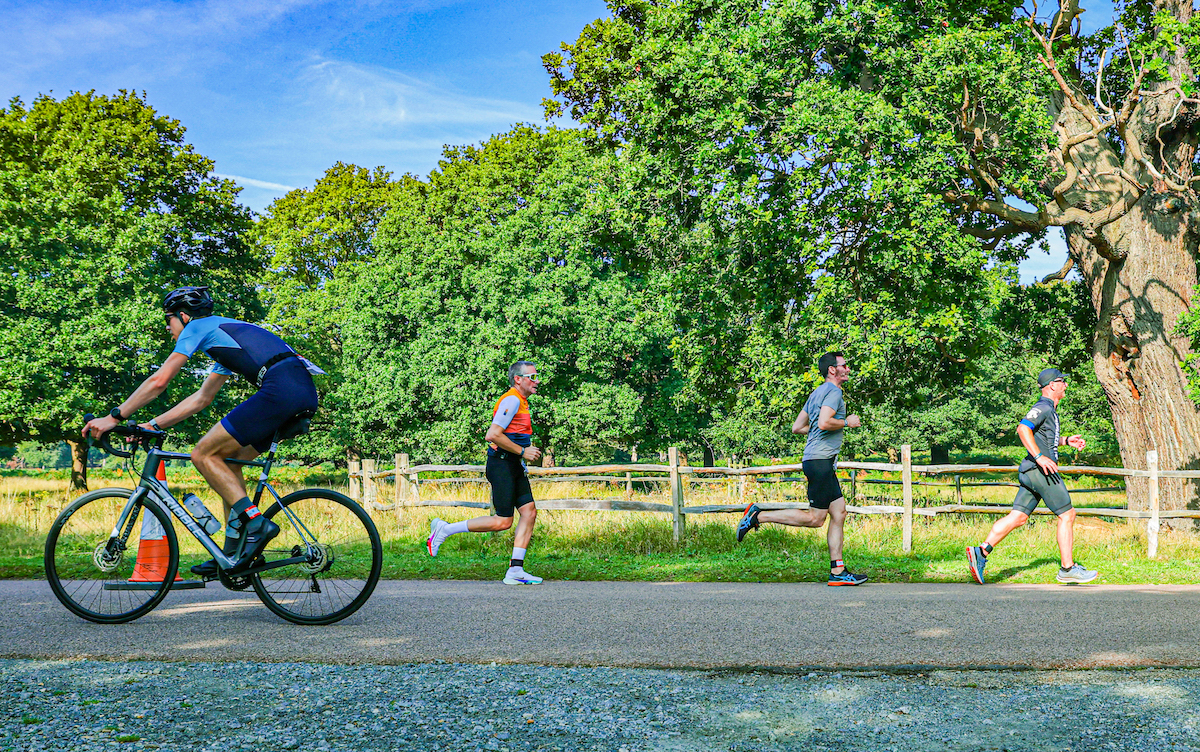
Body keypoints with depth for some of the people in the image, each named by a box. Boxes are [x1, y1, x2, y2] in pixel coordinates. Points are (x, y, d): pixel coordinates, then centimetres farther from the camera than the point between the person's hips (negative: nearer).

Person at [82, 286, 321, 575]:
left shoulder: (198, 326, 9)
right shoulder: (224, 339, 36)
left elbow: (159, 381, 3)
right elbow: (201, 399, 37)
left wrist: (114, 417, 8)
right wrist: (152, 424, 35)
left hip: (282, 389, -9)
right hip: (305, 393, 9)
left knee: (204, 454, -2)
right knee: (225, 459, 17)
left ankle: (256, 522, -10)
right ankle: (233, 554, 14)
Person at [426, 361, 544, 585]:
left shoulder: (521, 402, 19)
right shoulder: (511, 400, -14)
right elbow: (493, 434, -22)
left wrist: (527, 450, 17)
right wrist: (522, 451, -17)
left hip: (513, 466, 10)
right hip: (502, 464, -10)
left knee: (529, 512, 1)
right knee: (502, 521, -9)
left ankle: (515, 571, 1)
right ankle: (445, 529, 1)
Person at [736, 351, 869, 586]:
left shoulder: (817, 392, 21)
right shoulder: (833, 391, -8)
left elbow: (797, 427, 21)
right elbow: (824, 423, -24)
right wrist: (846, 422, -8)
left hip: (823, 463, 10)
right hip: (820, 460, -10)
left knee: (839, 513, 6)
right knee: (815, 518, -7)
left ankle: (837, 571, 5)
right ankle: (759, 516, -3)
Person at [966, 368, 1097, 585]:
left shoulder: (1050, 410, 22)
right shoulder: (1043, 407, -10)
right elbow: (1023, 428, -25)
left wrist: (1066, 441, 25)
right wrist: (1040, 457, -30)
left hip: (1031, 472, 10)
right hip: (1041, 470, -10)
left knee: (1017, 517, 2)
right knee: (1067, 515, -1)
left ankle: (981, 551, -6)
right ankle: (1068, 569, 4)